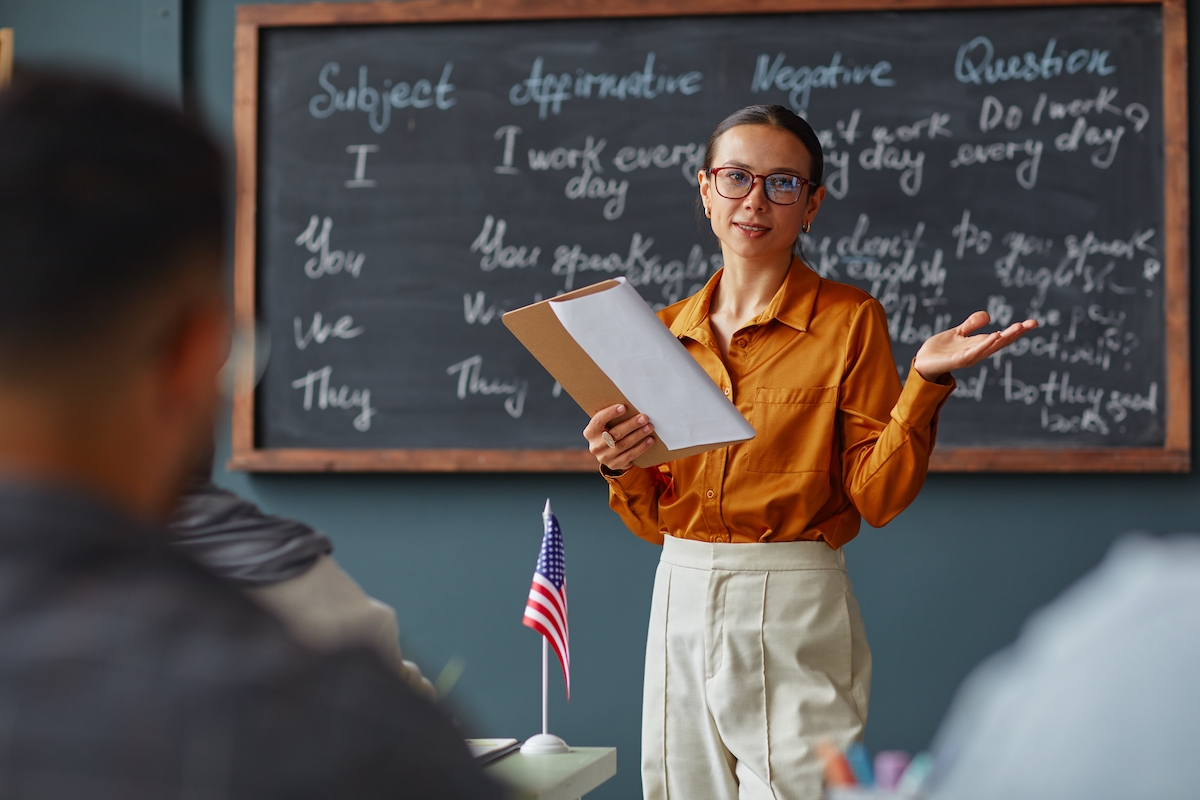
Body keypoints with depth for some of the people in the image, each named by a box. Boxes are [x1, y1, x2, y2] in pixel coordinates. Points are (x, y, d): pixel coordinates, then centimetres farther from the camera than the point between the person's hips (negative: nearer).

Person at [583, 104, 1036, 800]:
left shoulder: (850, 320, -2)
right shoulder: (669, 332, 10)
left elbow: (877, 497, -8)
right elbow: (653, 519, 13)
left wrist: (925, 382, -18)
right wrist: (621, 468, -7)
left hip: (796, 616, -4)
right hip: (682, 605, 4)